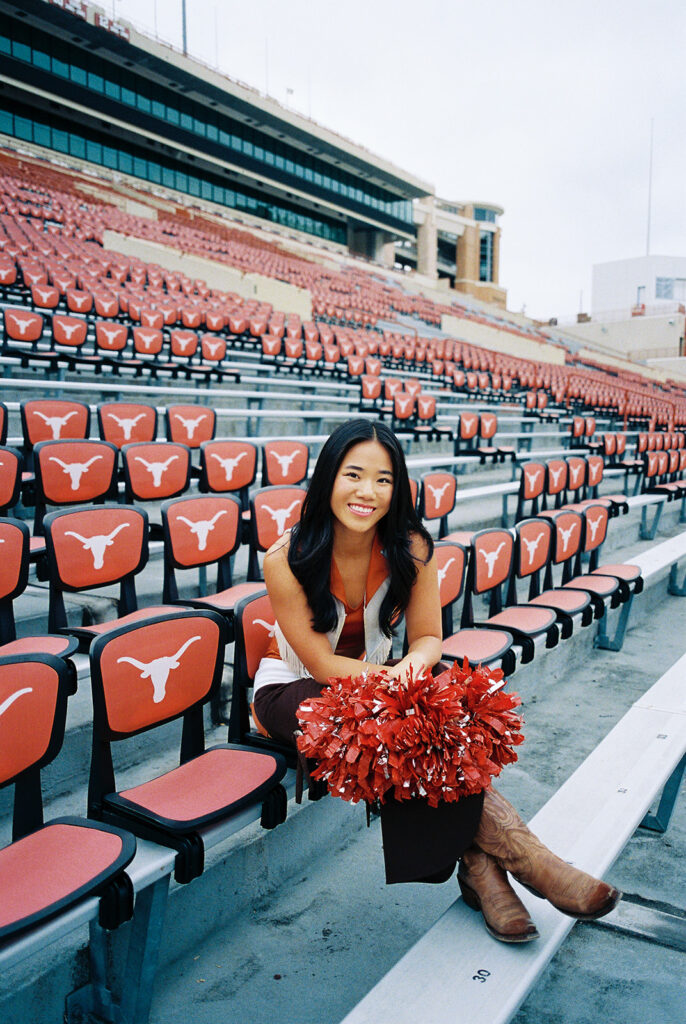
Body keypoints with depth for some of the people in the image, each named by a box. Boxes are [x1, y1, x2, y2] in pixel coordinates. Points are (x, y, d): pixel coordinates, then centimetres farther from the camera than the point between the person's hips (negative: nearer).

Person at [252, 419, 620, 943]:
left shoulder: (410, 549, -14)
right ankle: (517, 851, -25)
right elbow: (322, 665, -21)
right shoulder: (286, 559, -23)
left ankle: (478, 864, -23)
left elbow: (428, 638, -8)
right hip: (291, 691, -3)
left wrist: (412, 665, -34)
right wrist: (404, 680, -33)